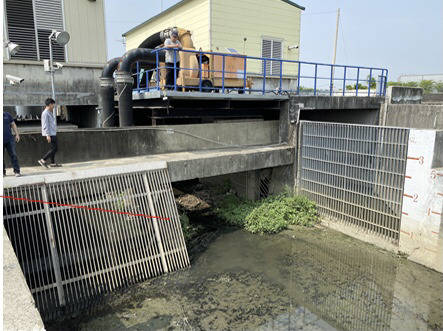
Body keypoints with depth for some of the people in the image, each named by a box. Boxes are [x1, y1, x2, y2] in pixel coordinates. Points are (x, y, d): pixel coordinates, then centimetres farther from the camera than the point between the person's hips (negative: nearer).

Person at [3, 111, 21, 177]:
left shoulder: (7, 115, 6)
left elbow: (13, 125, 10)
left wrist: (17, 134, 2)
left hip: (9, 139, 0)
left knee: (13, 155, -5)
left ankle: (17, 171, -3)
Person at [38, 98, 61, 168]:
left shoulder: (50, 112, 16)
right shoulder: (45, 113, -14)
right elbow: (45, 125, -19)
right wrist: (48, 135, -22)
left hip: (53, 133, 10)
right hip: (50, 134, -10)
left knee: (53, 148, 11)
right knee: (54, 148, -10)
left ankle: (52, 163, 17)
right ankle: (43, 160, -5)